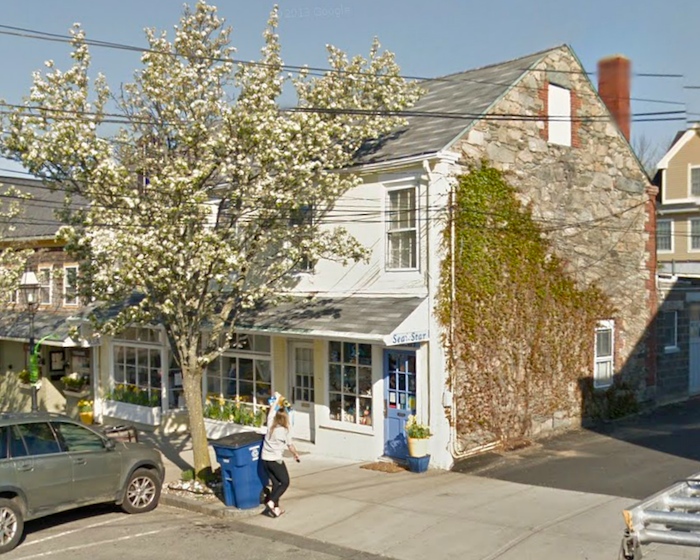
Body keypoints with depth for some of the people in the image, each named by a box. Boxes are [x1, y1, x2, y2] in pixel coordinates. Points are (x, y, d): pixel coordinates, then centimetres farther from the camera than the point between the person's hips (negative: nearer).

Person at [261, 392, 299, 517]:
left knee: (275, 483, 15)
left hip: (265, 459, 6)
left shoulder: (270, 425, 0)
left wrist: (276, 399, 33)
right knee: (285, 482, 7)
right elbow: (290, 445, 3)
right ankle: (271, 503, -8)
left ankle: (276, 508, 15)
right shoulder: (284, 431, -11)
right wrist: (296, 454, 22)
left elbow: (271, 411, 18)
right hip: (276, 460, -6)